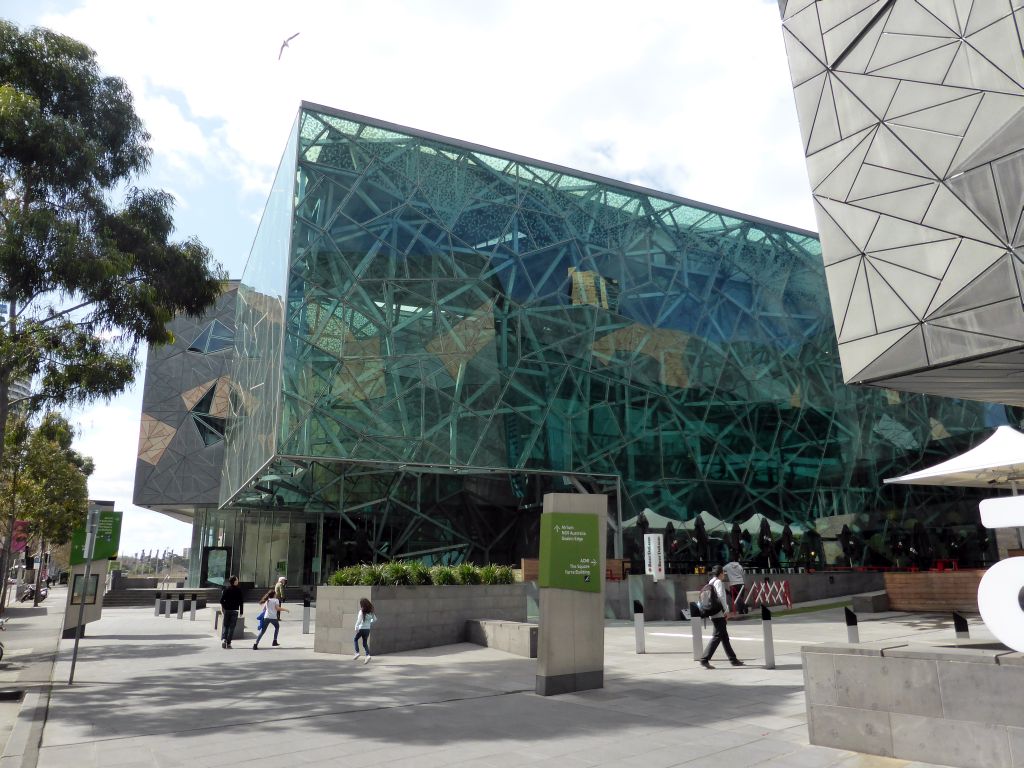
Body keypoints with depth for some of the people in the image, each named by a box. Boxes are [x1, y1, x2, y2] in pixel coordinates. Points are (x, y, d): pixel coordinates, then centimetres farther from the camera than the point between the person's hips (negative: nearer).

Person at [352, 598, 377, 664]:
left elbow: (359, 620, -23)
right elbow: (375, 619, 14)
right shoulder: (370, 612, 5)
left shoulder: (362, 611, -13)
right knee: (365, 642, 13)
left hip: (361, 628, -5)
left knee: (355, 639, 17)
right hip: (367, 629, 5)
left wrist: (356, 628, -22)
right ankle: (368, 655, -4)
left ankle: (357, 653, 3)